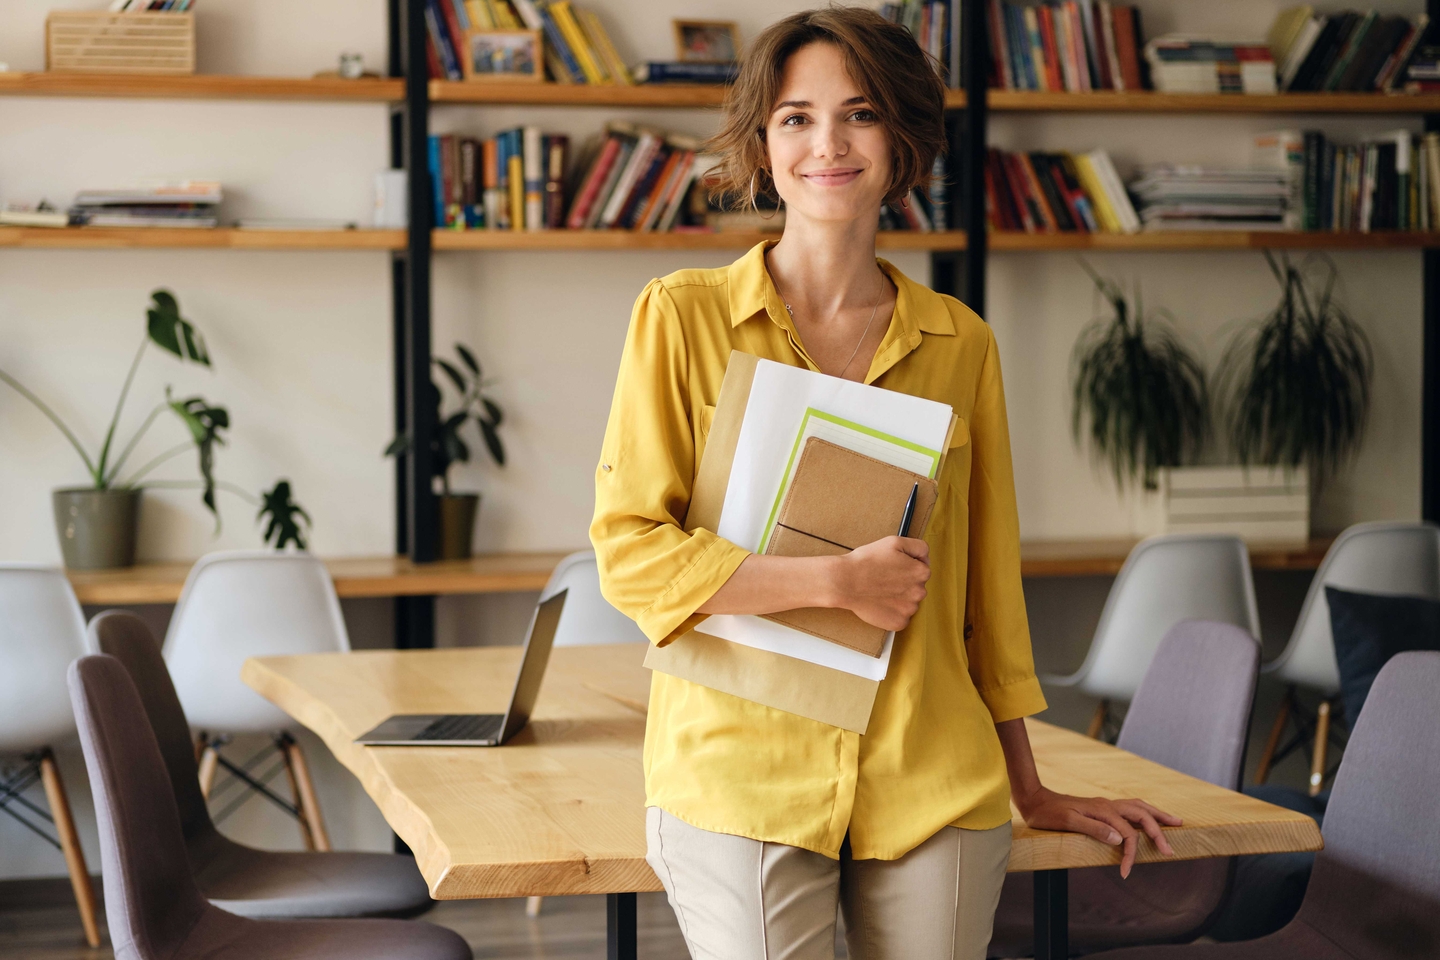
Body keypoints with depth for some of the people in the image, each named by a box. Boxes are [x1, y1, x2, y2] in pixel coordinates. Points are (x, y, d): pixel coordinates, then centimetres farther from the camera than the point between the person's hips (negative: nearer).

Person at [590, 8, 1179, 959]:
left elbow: (988, 573, 15)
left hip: (933, 790, 3)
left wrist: (1028, 788, 18)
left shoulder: (961, 344, 8)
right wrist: (836, 579, -14)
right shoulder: (682, 316, 0)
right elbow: (628, 550, -5)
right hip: (740, 777, -2)